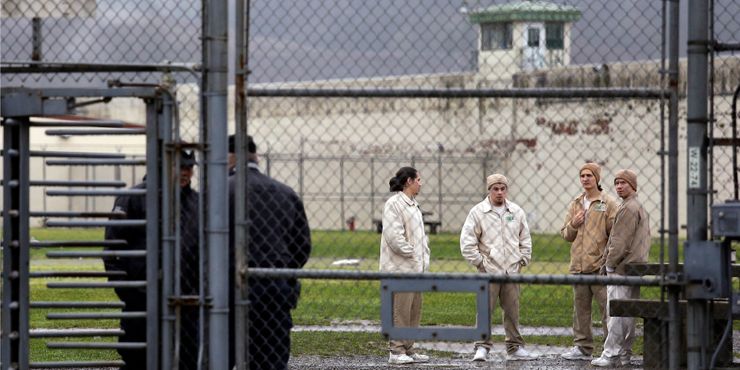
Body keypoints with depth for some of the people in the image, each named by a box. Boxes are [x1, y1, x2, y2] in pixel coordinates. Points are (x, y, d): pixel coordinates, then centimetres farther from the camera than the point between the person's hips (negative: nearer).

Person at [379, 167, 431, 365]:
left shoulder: (413, 205, 20)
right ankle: (396, 351, -5)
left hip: (416, 267, 10)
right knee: (400, 310, -8)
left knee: (414, 311, 10)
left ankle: (408, 349, 16)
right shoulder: (394, 204, -11)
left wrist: (424, 257, 13)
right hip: (400, 267, -9)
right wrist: (411, 253, -13)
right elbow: (393, 235, -19)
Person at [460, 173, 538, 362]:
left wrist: (523, 260, 9)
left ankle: (514, 348, 15)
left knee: (512, 311, 7)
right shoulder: (478, 212, -3)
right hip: (489, 271, -3)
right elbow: (467, 242, -3)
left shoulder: (517, 212, 9)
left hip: (512, 271, 3)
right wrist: (479, 261, -5)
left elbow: (525, 239, 18)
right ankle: (482, 348, 0)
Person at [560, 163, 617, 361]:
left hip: (600, 265, -6)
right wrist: (573, 225, -2)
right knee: (580, 308, 10)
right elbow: (565, 234, 19)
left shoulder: (608, 203, -1)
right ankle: (582, 347, 16)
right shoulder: (575, 204, 16)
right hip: (578, 265, 6)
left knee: (607, 307, -7)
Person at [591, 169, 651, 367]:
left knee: (616, 313, -10)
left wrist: (610, 264, -9)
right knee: (627, 313, 12)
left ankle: (611, 355, -12)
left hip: (621, 269, -11)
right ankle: (624, 354, 15)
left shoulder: (628, 208, -13)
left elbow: (621, 241, -18)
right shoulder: (640, 207, 20)